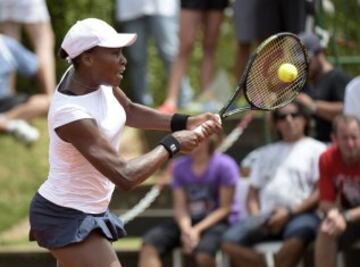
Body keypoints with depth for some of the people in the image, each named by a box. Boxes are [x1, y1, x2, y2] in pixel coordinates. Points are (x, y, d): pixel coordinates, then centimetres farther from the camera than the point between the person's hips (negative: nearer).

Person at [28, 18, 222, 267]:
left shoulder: (97, 78, -7)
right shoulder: (72, 114, -32)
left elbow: (128, 110, 14)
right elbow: (125, 176, -34)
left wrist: (185, 122, 1)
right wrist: (171, 144, -21)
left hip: (90, 211, 10)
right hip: (67, 219, -10)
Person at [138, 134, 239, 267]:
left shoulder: (224, 165, -10)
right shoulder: (180, 166, 4)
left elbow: (225, 208, -10)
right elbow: (180, 207, 1)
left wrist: (197, 230, -20)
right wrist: (186, 229, -20)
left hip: (218, 221, -5)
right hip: (189, 221, 5)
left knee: (204, 253, -37)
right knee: (149, 243, -20)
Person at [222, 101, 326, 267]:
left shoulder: (316, 149, 13)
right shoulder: (266, 153, 29)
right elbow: (253, 193, 24)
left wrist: (290, 213, -10)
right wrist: (256, 216, 1)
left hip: (300, 214, -4)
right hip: (266, 215, 5)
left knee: (298, 235, -41)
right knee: (230, 242, -24)